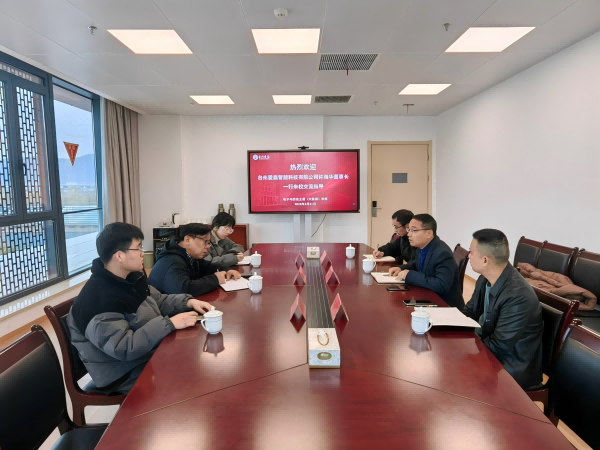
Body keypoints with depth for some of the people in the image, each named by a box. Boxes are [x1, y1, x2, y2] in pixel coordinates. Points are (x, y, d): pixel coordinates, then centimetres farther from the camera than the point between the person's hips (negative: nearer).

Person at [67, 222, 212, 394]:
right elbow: (122, 348, -32)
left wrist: (188, 302, -4)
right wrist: (170, 324, -31)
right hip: (127, 374, -8)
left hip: (151, 354, 8)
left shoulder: (131, 278, 3)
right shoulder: (97, 300, -27)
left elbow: (158, 301, 14)